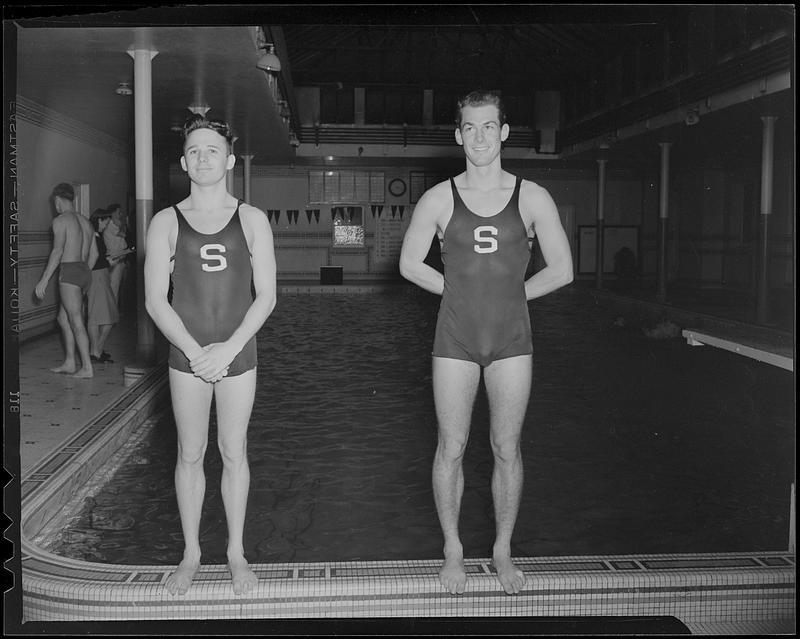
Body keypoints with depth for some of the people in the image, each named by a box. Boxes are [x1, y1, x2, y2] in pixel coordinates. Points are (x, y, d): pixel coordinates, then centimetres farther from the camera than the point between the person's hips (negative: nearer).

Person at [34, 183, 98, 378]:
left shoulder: (61, 220, -9)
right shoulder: (85, 221, 16)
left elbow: (58, 251, -18)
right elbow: (94, 254, 19)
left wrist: (44, 280, -17)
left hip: (69, 272, -8)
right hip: (84, 272, 8)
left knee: (76, 322, -5)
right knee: (63, 318, 17)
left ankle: (87, 367, -3)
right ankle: (69, 363, 19)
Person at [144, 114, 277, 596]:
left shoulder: (251, 220, 0)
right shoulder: (167, 223, 1)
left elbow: (266, 297, -4)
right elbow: (155, 300, -3)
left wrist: (229, 348, -15)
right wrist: (194, 350, -14)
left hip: (238, 354, 0)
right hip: (187, 355, 1)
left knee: (234, 453, 8)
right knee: (190, 454, 9)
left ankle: (236, 552, 23)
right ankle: (191, 554, 23)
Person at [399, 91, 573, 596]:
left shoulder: (532, 198, 1)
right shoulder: (439, 199, 1)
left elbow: (562, 270, 4)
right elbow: (410, 264, 9)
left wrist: (510, 294, 4)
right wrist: (461, 289, 5)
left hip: (511, 339, 0)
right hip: (455, 339, 0)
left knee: (507, 449, 7)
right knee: (451, 447, 6)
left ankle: (503, 551, 23)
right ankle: (453, 549, 23)